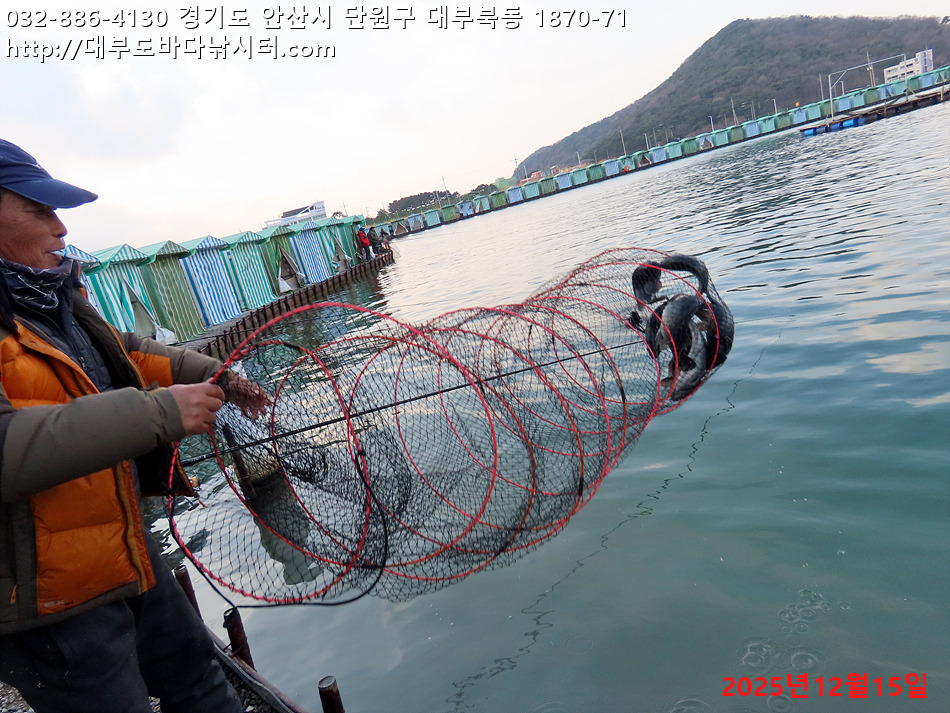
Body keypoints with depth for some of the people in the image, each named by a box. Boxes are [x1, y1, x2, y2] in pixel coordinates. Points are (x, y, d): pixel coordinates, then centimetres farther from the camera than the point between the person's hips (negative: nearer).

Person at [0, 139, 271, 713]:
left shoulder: (51, 297, 5)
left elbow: (123, 353, 20)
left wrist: (216, 377, 13)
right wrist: (158, 412, -35)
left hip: (129, 551, 8)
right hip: (48, 603, -8)